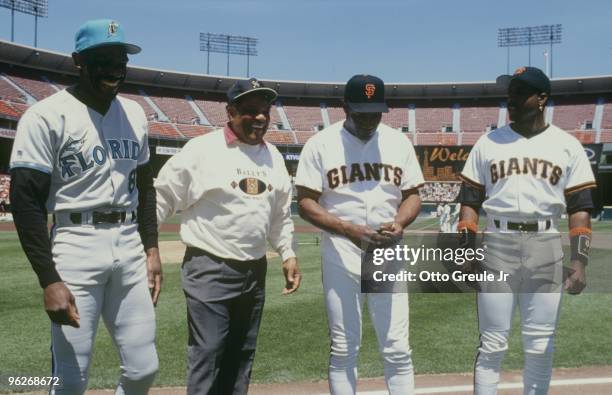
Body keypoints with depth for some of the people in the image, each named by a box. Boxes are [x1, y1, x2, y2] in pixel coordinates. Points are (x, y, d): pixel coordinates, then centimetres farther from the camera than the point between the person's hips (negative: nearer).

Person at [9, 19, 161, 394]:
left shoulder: (134, 113, 11)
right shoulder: (47, 116, -8)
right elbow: (27, 202, -12)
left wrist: (151, 249, 11)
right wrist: (49, 280, -17)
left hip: (129, 246, 5)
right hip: (76, 246, -5)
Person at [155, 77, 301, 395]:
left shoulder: (274, 156, 9)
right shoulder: (202, 150, -11)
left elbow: (281, 213, 18)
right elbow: (161, 199, -10)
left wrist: (288, 254, 11)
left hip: (254, 271, 7)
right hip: (209, 270, -6)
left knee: (241, 356, 17)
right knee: (207, 354, -4)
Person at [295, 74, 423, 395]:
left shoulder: (399, 142, 6)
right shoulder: (321, 144, -4)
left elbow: (412, 195, 11)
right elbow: (305, 203, -6)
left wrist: (399, 222, -12)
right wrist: (348, 230, -21)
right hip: (340, 258, -2)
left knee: (397, 350, 4)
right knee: (343, 349, 7)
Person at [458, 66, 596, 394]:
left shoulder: (567, 145, 7)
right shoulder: (488, 143, 9)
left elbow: (580, 208, 3)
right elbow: (470, 200, 7)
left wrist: (579, 260, -8)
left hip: (546, 249, 0)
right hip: (496, 245, 0)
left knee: (540, 347, 7)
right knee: (492, 345, 3)